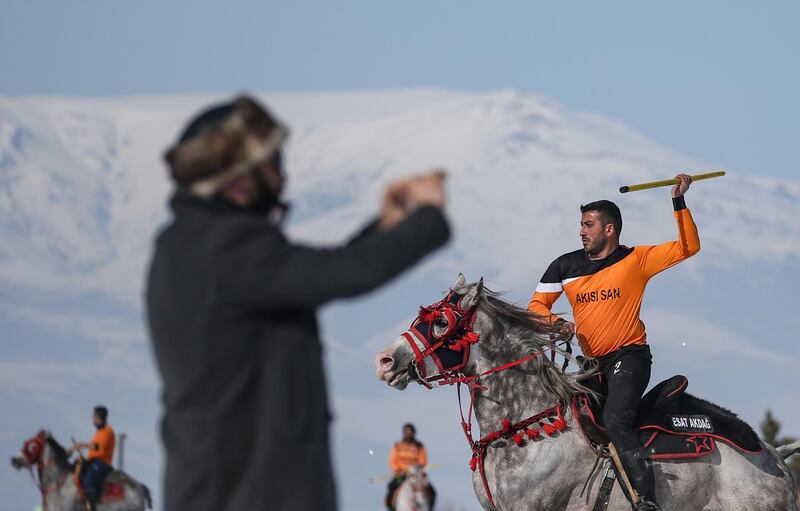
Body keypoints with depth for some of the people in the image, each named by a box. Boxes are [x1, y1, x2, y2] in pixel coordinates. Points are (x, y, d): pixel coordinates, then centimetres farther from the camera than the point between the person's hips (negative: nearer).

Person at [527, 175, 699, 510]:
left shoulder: (636, 260, -1)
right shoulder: (566, 266, 8)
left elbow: (688, 247, -4)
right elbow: (536, 305, 14)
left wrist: (678, 202, -13)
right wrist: (555, 321, -7)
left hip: (628, 356, -6)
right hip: (591, 363, 6)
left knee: (615, 421, -28)